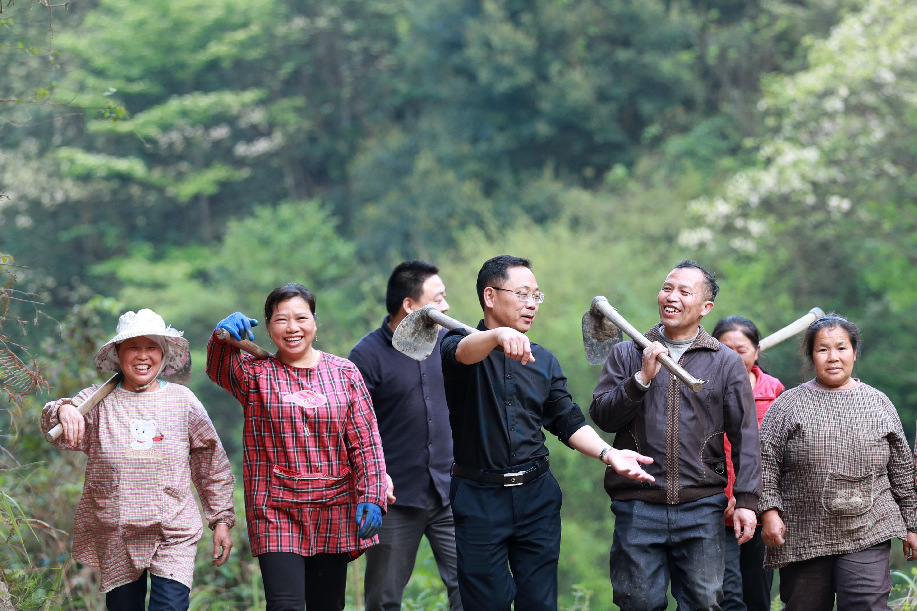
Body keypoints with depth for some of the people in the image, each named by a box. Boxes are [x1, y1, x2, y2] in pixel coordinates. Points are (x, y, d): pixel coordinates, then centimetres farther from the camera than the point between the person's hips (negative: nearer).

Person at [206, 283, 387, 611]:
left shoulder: (345, 373, 7)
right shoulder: (255, 374, 4)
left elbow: (366, 444, 5)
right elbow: (219, 369, -18)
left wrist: (371, 497, -4)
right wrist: (224, 335, -38)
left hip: (334, 514, 2)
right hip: (276, 513, -2)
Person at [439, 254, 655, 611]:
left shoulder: (544, 361, 16)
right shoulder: (460, 345, -2)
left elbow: (568, 421, 13)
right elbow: (461, 352, -27)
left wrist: (608, 454, -6)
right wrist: (498, 335, -50)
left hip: (537, 498, 5)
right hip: (479, 500, -4)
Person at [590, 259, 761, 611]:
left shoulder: (726, 363, 8)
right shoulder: (626, 354, 10)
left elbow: (744, 437, 5)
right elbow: (602, 417, 1)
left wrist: (746, 500, -3)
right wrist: (642, 378, -12)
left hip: (702, 507, 0)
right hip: (637, 506, 0)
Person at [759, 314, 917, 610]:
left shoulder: (878, 403, 10)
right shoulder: (789, 405, 5)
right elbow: (766, 461, 2)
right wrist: (769, 511, -10)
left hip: (867, 536, 0)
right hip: (803, 538, 0)